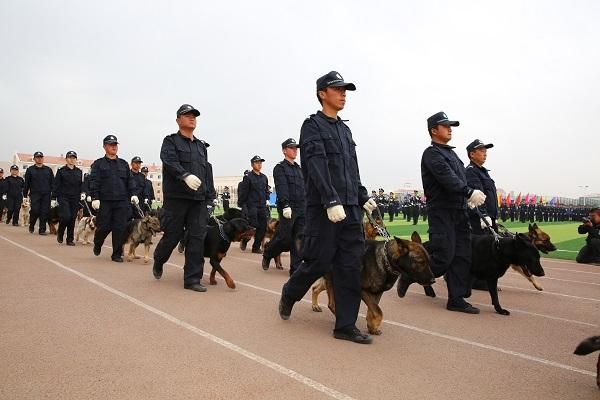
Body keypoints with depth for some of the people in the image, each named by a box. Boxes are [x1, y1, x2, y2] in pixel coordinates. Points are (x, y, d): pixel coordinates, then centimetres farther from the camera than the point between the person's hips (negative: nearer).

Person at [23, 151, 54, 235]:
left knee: (44, 212, -2)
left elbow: (52, 183, 13)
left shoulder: (48, 170, 12)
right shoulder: (30, 170, 8)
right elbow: (26, 184, 8)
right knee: (35, 211, -9)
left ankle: (42, 229, 5)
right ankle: (31, 226, 16)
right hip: (34, 194, -1)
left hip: (46, 194, 2)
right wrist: (25, 195, 4)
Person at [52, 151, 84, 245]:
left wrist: (82, 193, -2)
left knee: (73, 219, 2)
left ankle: (70, 239, 11)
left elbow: (82, 184, 15)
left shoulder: (79, 172, 11)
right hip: (64, 197, -3)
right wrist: (54, 198, -5)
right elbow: (56, 185, 0)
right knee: (66, 216, -15)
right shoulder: (61, 171, 2)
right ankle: (60, 234, 12)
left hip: (75, 199, 3)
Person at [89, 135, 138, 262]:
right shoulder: (98, 164, 6)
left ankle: (117, 254, 7)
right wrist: (95, 198, -12)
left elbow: (130, 180, 15)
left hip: (122, 201, 3)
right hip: (104, 201, -2)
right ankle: (97, 244, 30)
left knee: (120, 228, -2)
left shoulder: (124, 164, 16)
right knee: (104, 227, -1)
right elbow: (93, 182, -2)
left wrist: (133, 194, 2)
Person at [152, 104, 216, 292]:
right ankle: (158, 262, 33)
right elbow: (170, 161, -16)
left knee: (197, 238, -3)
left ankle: (192, 279, 2)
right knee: (172, 235, 2)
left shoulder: (201, 146, 21)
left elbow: (208, 174, 20)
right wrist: (185, 175, -33)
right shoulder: (170, 141, 5)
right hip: (176, 197, -4)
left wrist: (211, 197, 12)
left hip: (198, 200, 5)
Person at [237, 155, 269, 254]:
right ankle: (244, 241, 17)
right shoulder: (248, 177, -5)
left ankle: (256, 247, 12)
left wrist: (267, 200, 13)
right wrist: (243, 207, -8)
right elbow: (243, 193, -5)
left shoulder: (264, 177, 14)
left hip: (262, 207, 6)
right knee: (253, 226, -10)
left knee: (263, 227, 1)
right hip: (251, 206, -6)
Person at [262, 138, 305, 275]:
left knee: (299, 239, -1)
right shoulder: (280, 168, -1)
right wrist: (285, 206, -24)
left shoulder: (298, 168, 20)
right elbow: (281, 188, -14)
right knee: (284, 238, -1)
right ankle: (267, 254, 25)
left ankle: (296, 269, 1)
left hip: (302, 209, 6)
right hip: (288, 209, -6)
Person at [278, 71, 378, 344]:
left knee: (351, 266, 2)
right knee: (319, 262, -2)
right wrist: (332, 201, -24)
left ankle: (346, 326, 7)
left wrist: (363, 197, 14)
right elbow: (317, 166, -15)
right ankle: (289, 295, 27)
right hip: (323, 207, -7)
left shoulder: (345, 129, 20)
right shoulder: (313, 126, -2)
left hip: (350, 208, 7)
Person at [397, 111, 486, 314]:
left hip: (459, 211, 9)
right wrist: (470, 193, -30)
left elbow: (460, 179, 17)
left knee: (462, 256, 4)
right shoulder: (432, 154, -7)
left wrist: (470, 198, 2)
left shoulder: (451, 153, 22)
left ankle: (456, 299, 10)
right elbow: (448, 179, -21)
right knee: (444, 257, -8)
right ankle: (408, 276, 14)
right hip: (441, 212, -9)